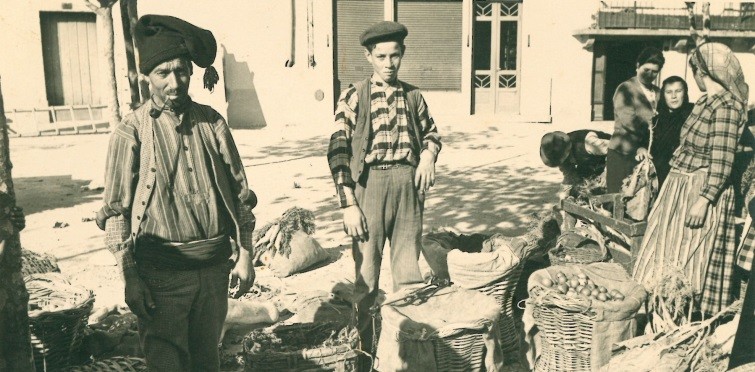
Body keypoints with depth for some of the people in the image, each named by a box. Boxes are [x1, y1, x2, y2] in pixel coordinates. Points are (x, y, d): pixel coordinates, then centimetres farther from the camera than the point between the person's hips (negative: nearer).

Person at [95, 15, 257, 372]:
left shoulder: (212, 123, 3)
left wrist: (245, 255, 5)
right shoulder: (131, 133, -7)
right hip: (162, 273, -3)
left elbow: (239, 193, 8)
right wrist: (130, 279, -9)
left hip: (215, 267, 4)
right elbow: (115, 212, -5)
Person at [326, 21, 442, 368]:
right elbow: (338, 152, -5)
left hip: (408, 186, 3)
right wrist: (348, 205, -11)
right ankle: (365, 350, 20)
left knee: (409, 272, 11)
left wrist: (428, 155, 1)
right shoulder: (354, 96, -2)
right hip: (369, 186, -3)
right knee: (367, 275, 6)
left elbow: (431, 133, 24)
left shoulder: (413, 95, 10)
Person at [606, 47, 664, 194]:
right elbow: (628, 121, -17)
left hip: (644, 154, 5)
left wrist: (644, 146, -9)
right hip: (622, 155, -5)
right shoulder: (625, 89, -3)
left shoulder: (657, 92, 13)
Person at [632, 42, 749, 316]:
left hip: (701, 190, -9)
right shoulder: (705, 102, 10)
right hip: (680, 187, 9)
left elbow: (722, 163, -21)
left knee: (688, 261, 1)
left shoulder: (725, 106, -17)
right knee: (664, 253, 16)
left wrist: (703, 200, -23)